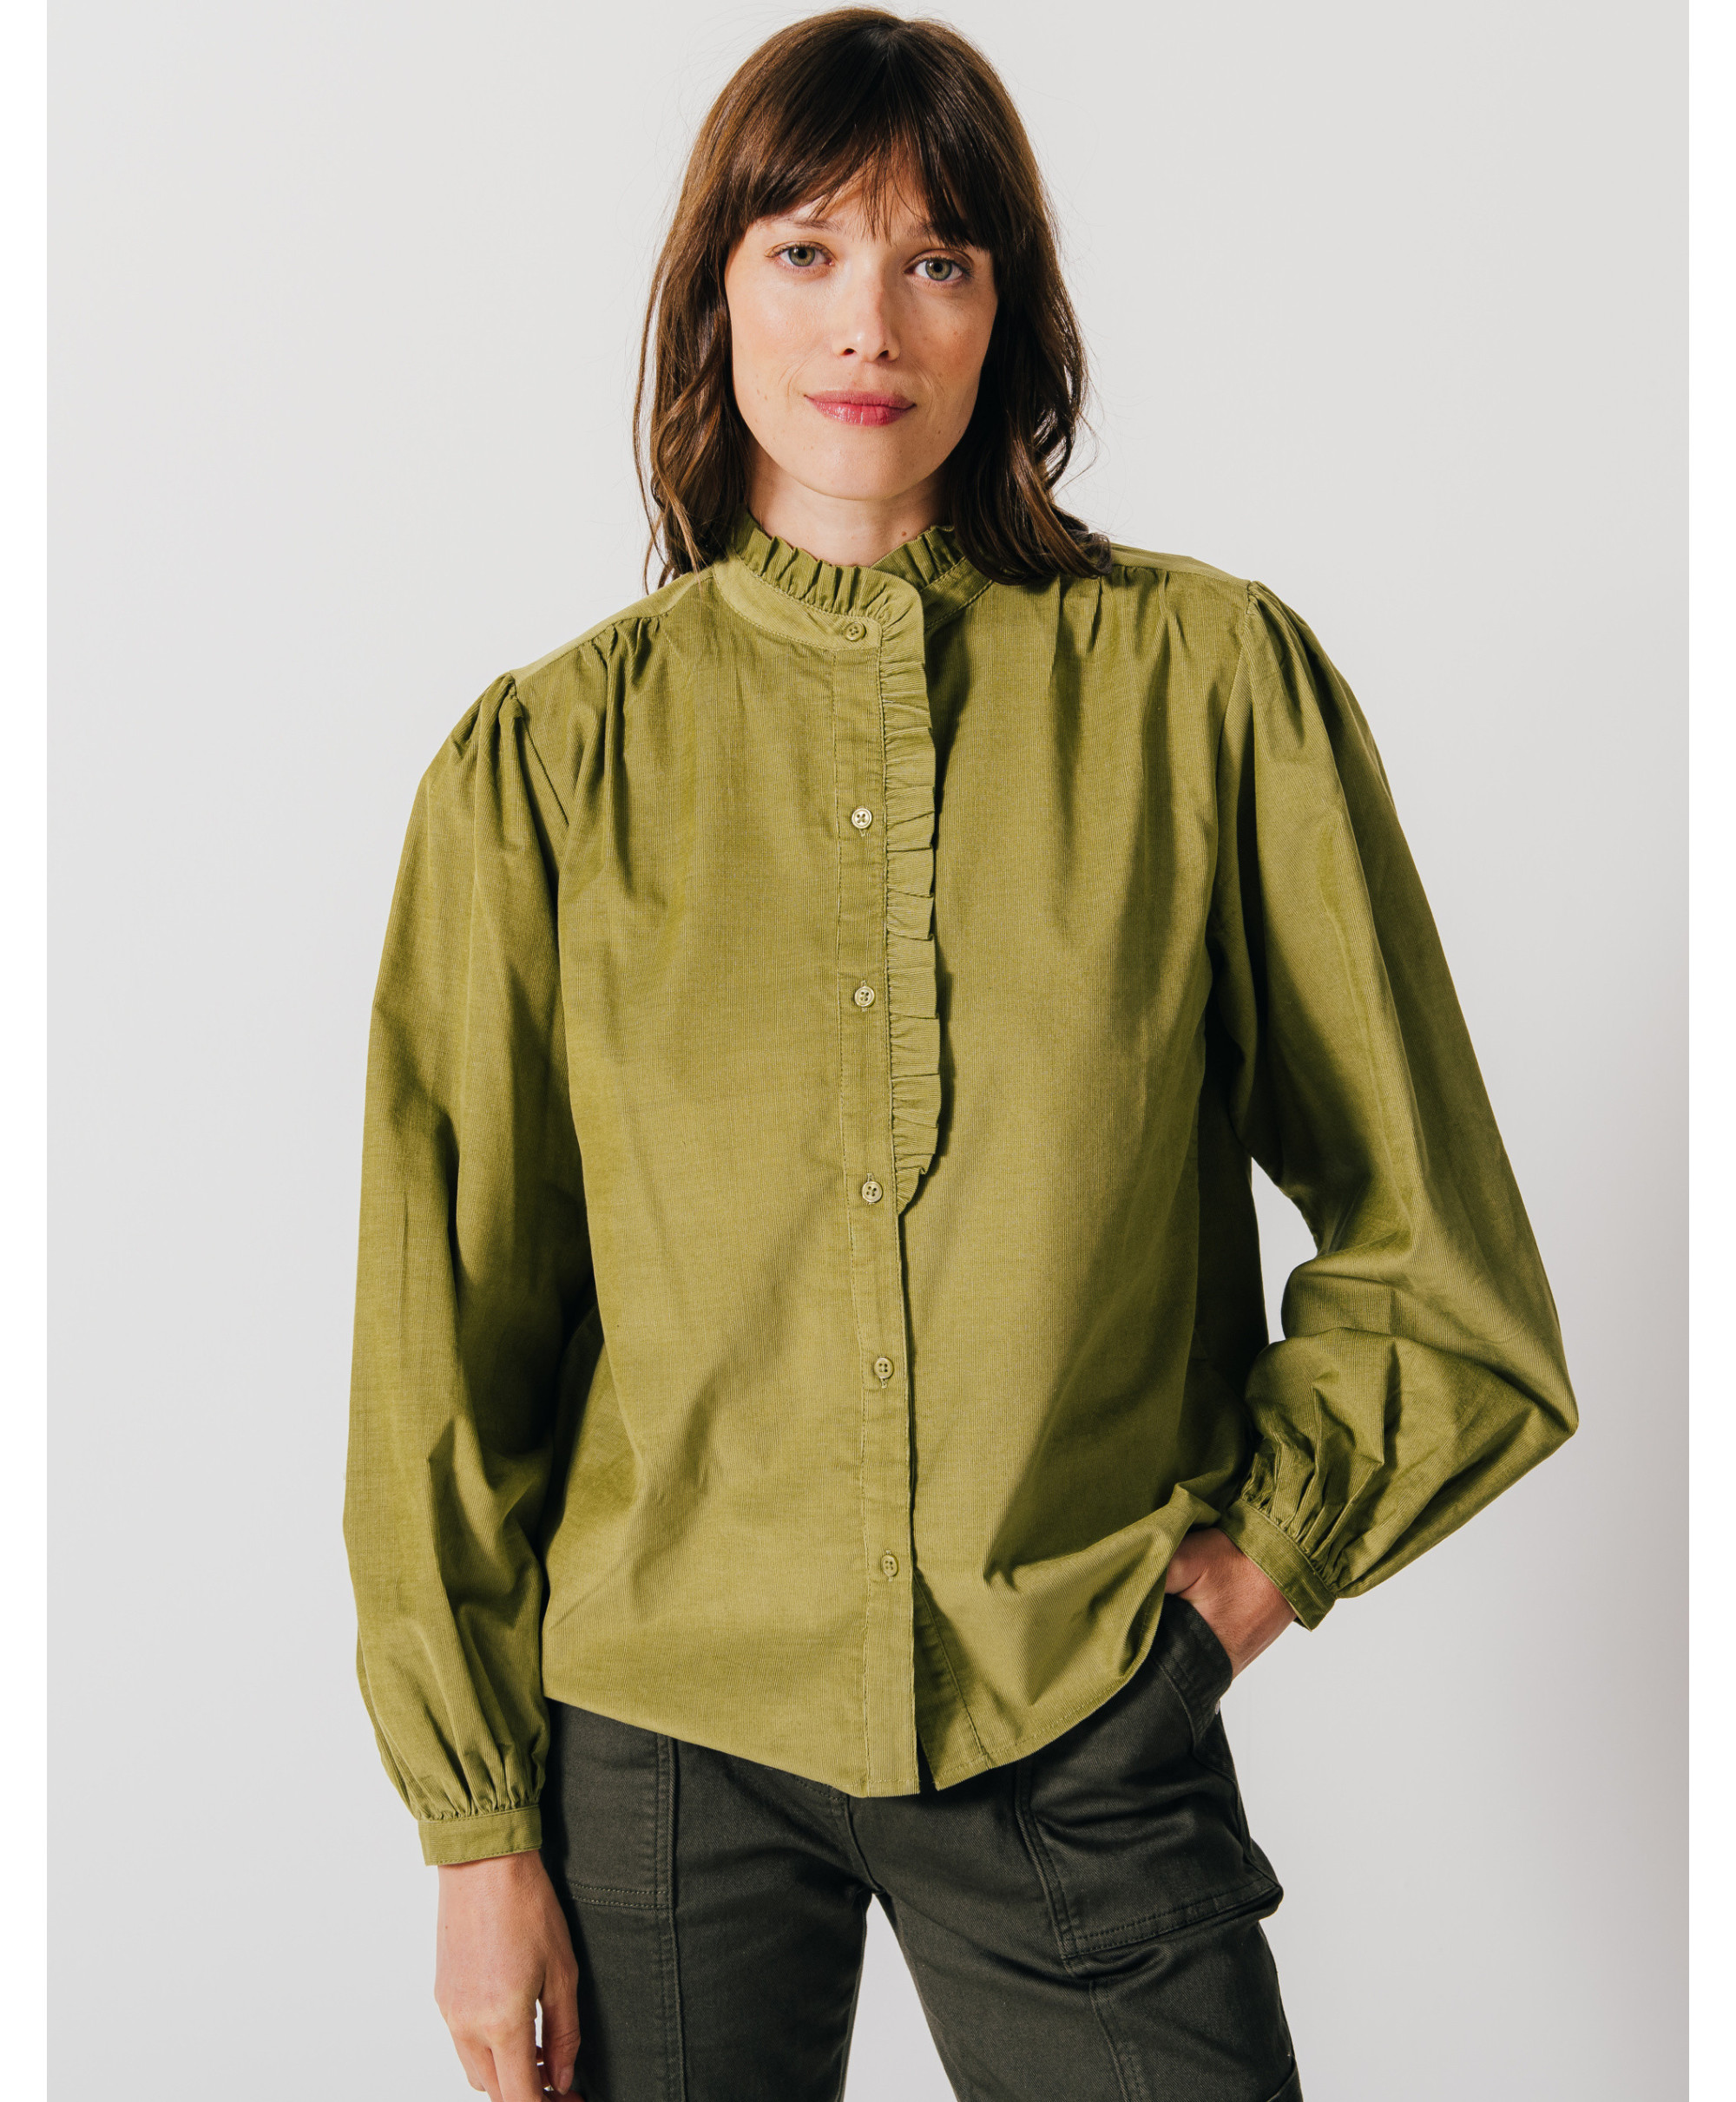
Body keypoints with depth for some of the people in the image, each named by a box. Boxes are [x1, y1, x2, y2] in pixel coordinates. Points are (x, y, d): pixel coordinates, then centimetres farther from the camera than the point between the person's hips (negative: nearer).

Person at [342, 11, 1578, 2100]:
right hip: (659, 1721, 1)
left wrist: (1257, 1554, -3)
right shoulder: (547, 760, -2)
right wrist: (479, 1821, 1)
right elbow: (445, 1334, 1)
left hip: (1088, 1733, 0)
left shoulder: (1212, 680, -4)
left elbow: (1434, 1254, 3)